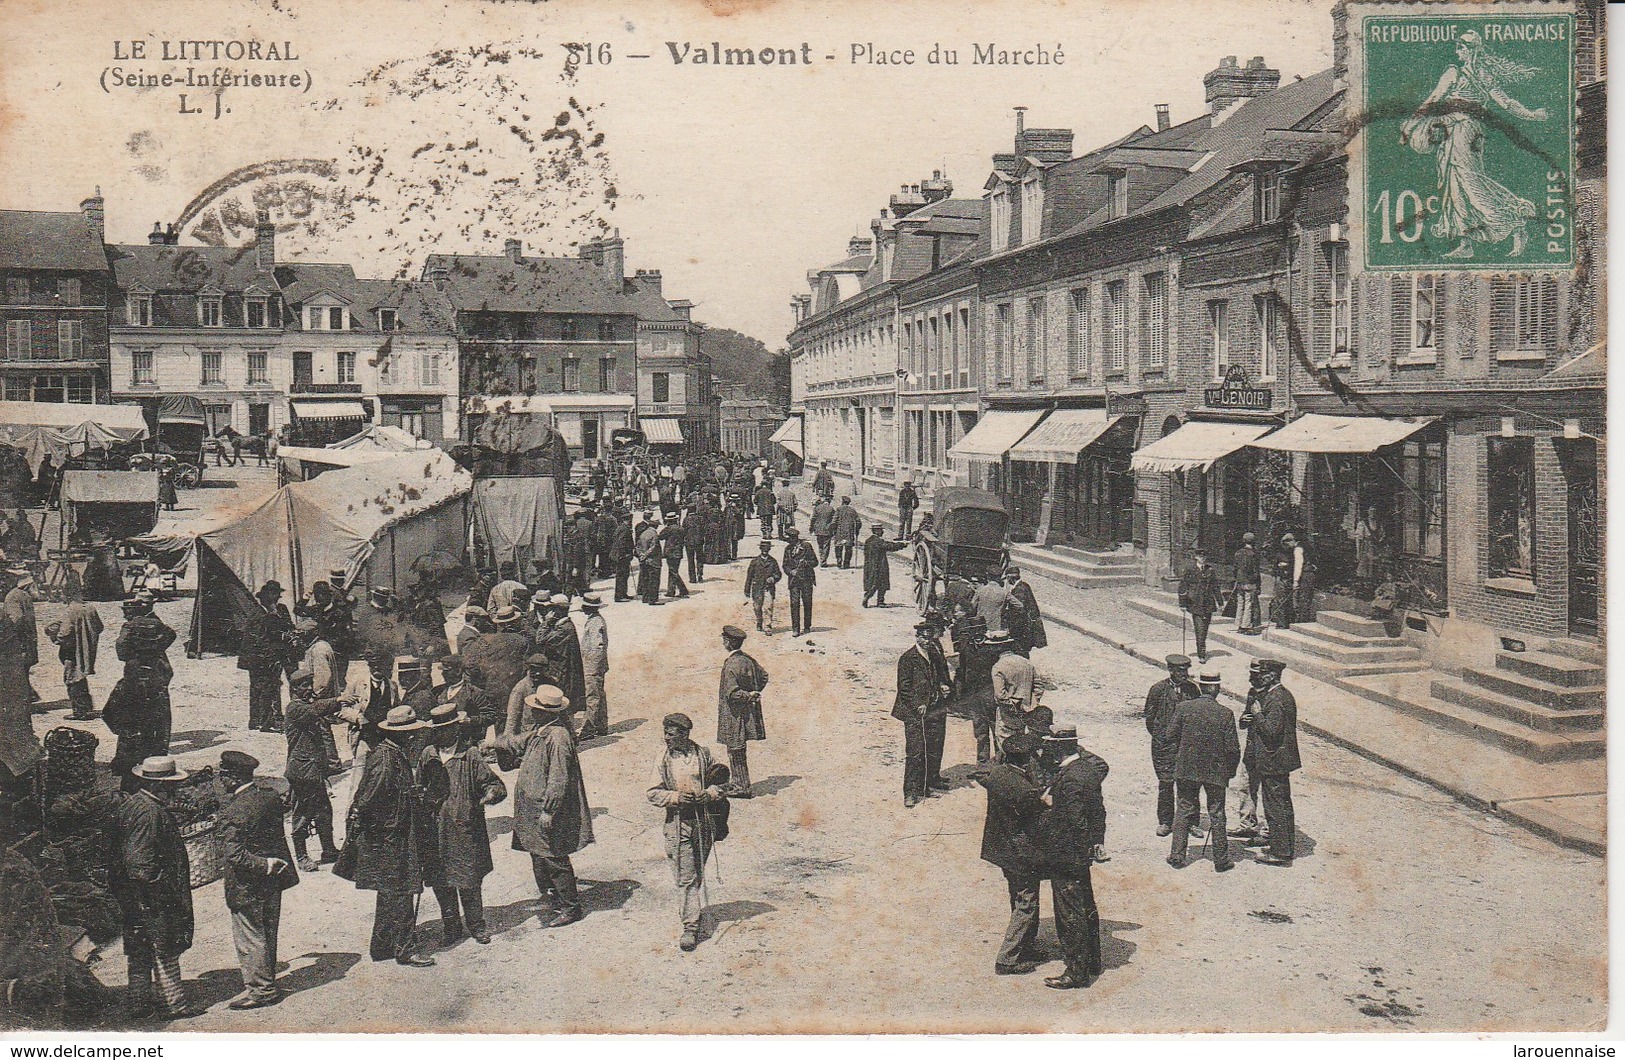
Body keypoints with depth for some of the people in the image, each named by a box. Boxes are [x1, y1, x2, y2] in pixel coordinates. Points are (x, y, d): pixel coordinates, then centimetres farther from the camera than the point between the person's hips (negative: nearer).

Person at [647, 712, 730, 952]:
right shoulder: (664, 759, 1)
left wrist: (710, 793, -10)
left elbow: (721, 783, 10)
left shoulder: (703, 755, 2)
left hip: (704, 821, 1)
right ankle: (692, 925, 0)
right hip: (678, 823, -1)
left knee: (696, 873, 9)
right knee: (686, 877, -5)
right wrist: (676, 797, -15)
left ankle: (691, 926, 21)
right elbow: (653, 794, 1)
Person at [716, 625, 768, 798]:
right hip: (748, 712, 9)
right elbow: (763, 676, 18)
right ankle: (738, 782, 28)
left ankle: (742, 787, 7)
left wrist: (749, 695, -13)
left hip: (734, 714, -9)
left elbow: (732, 693, -26)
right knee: (738, 750, 19)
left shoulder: (731, 664, -22)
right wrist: (752, 694, 16)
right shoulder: (748, 659, 4)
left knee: (736, 751, 1)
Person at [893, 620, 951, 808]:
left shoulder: (937, 656, 12)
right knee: (914, 752, -8)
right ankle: (911, 792, -5)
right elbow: (904, 687, -9)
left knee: (935, 749, 13)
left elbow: (944, 678, 24)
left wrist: (946, 687, 1)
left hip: (936, 711, 6)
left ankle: (933, 780, 33)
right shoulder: (907, 658, -5)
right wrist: (918, 705, -17)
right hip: (915, 714, -6)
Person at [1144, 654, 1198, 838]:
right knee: (1165, 783, 1)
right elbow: (1149, 716, 3)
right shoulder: (1158, 689, -5)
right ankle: (1164, 822, 12)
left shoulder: (1192, 689, 3)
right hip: (1164, 744, -2)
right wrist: (1158, 735, 3)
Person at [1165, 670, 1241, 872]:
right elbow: (1233, 748, -10)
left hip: (1186, 768, 1)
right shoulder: (1225, 713, -12)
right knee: (1217, 814, 10)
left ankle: (1177, 855, 14)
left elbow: (1170, 736, -4)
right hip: (1216, 771, -1)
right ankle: (1221, 860, 16)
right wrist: (1231, 771, 6)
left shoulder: (1183, 708, -9)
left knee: (1184, 810, 13)